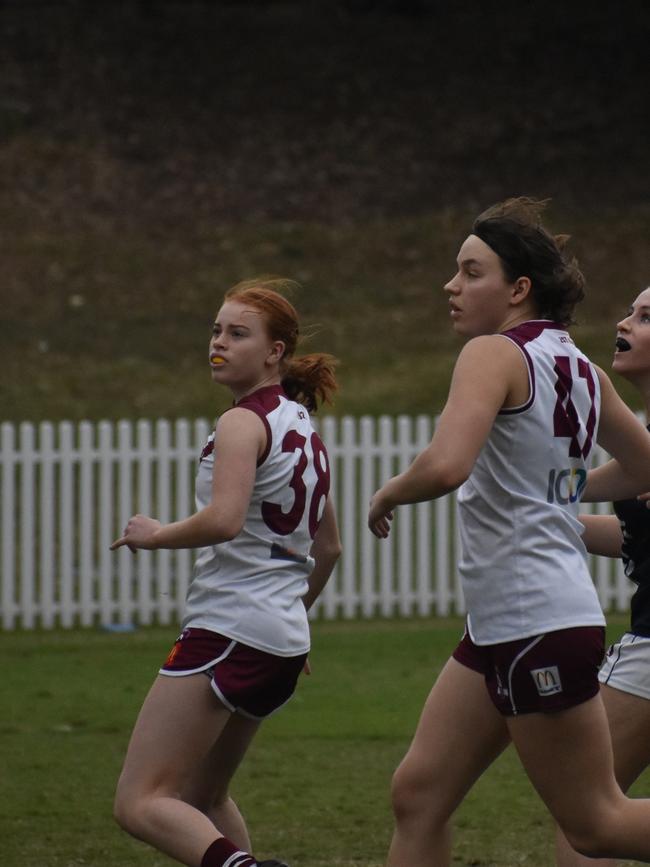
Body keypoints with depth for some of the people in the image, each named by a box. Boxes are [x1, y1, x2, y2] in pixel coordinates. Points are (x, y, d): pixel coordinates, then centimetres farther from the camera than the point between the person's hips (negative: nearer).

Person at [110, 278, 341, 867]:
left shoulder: (244, 423, -10)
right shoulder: (302, 428, 17)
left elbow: (224, 520, -27)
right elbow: (328, 547, 27)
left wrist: (154, 534, -11)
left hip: (227, 632, -9)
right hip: (284, 641, 9)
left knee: (141, 803, -13)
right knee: (202, 799, 23)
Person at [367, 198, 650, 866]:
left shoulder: (494, 354, -14)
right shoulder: (579, 368, 12)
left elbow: (446, 465, -30)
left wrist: (386, 495, -10)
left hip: (534, 626, -10)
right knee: (418, 795, 7)